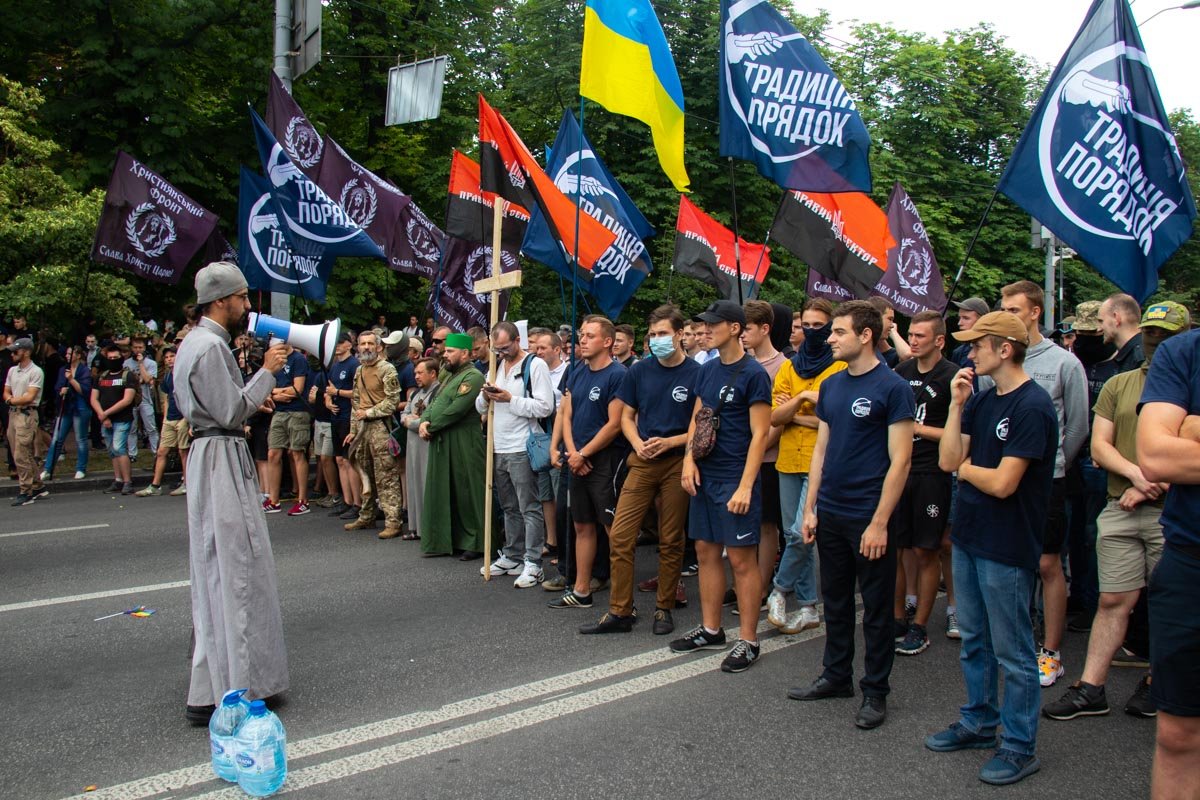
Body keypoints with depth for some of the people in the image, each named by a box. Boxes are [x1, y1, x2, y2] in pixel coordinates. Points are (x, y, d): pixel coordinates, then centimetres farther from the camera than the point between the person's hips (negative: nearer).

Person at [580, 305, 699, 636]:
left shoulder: (696, 374, -4)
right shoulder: (639, 371, 5)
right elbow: (627, 417, 12)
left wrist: (669, 442, -15)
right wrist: (638, 444, -7)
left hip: (677, 464, -2)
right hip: (642, 463, 3)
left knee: (670, 541, 7)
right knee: (619, 537, -2)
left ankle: (664, 609, 21)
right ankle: (620, 612, 8)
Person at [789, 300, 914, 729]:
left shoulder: (892, 387, -12)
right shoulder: (832, 385, 8)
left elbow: (900, 460, -14)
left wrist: (879, 522, -17)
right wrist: (810, 508, 8)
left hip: (868, 517, -6)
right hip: (830, 513, 7)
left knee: (876, 608, 7)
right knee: (835, 601, 17)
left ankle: (875, 691, 19)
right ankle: (836, 676, 32)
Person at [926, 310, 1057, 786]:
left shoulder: (1032, 406, -18)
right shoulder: (982, 401, 8)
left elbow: (1002, 483, -23)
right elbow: (948, 460, 1)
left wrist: (965, 467, -5)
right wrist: (956, 404, -6)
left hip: (1007, 547, -8)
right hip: (969, 537, 9)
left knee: (1012, 650, 4)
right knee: (973, 641, 20)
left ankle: (1020, 746, 18)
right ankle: (979, 723, 35)